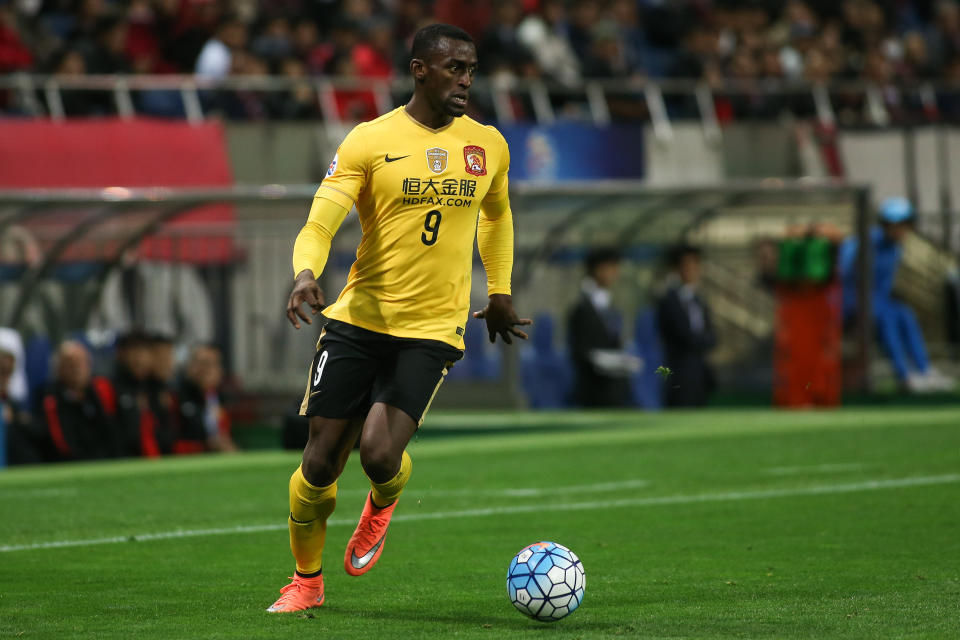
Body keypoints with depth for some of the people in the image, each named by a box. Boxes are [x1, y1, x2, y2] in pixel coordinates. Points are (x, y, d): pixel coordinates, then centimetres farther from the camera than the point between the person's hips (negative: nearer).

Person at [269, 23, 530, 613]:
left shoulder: (489, 145, 7)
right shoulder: (370, 141, -4)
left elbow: (497, 215, 27)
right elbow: (319, 224, -10)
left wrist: (500, 293, 24)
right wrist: (306, 273, -30)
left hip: (432, 330, 1)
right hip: (358, 319, -1)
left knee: (380, 454, -19)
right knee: (319, 465, -1)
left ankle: (382, 505, 18)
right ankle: (307, 580, 23)